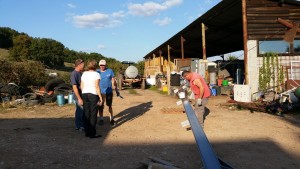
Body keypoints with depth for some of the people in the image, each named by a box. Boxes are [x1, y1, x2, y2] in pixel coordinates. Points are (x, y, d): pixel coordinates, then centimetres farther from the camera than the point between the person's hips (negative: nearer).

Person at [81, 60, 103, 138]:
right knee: (93, 115, 0)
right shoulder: (96, 74, -10)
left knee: (87, 114, 11)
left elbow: (81, 86, 7)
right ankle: (92, 133, 4)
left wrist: (84, 95, 18)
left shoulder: (84, 74, 7)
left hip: (85, 94, 6)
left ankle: (87, 132, 17)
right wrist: (100, 97, -11)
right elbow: (97, 87, -16)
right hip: (93, 95, -6)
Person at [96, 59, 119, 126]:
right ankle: (101, 119, 20)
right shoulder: (97, 72, 0)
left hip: (109, 92, 0)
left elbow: (113, 81, 3)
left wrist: (116, 90, 3)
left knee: (110, 105, 7)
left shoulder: (110, 71, -1)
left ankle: (111, 119, 17)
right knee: (101, 106, 8)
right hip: (100, 92, 0)